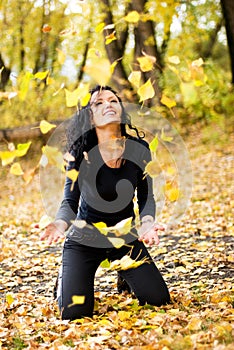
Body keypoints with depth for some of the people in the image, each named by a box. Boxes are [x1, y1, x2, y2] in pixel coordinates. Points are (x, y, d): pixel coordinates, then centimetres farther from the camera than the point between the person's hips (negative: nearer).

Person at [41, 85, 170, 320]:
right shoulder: (81, 153, -18)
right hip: (84, 239, -2)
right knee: (74, 313, -14)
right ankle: (66, 279, 22)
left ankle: (124, 278, 30)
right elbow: (70, 202, -16)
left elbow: (146, 197, -5)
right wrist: (60, 224, -39)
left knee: (159, 300, -3)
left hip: (127, 238, 3)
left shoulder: (139, 148, -12)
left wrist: (147, 222, -27)